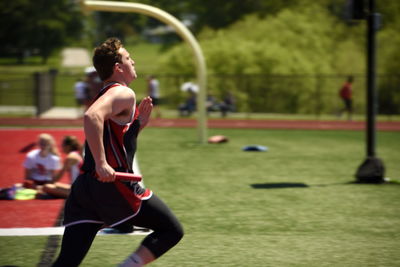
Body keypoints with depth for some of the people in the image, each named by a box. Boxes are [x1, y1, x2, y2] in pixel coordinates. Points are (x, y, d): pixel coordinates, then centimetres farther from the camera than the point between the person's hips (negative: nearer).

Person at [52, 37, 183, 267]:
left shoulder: (105, 95, 23)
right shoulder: (124, 93, -6)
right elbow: (92, 117, -26)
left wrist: (139, 124, 18)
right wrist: (101, 164, -26)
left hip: (84, 187, 9)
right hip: (114, 186, -9)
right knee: (172, 230, 5)